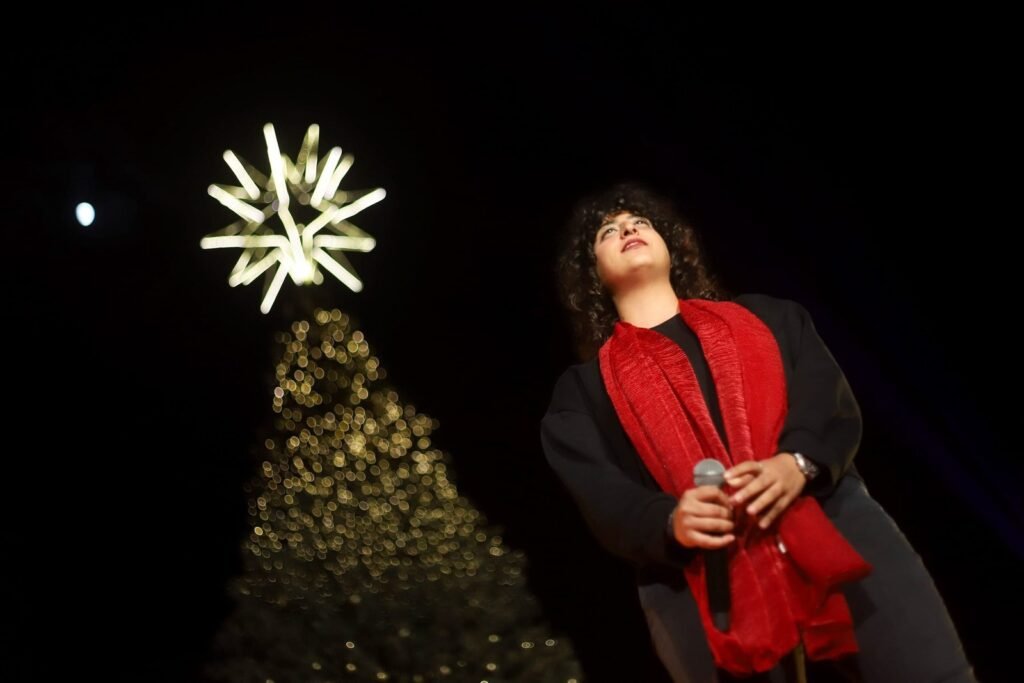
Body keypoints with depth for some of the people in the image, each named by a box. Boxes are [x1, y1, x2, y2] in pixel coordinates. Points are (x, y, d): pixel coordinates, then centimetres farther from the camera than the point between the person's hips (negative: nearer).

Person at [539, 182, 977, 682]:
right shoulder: (584, 387, 16)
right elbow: (603, 500, 3)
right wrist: (670, 521, -18)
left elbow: (829, 397, 8)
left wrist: (798, 462, -13)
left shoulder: (763, 315, 22)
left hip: (833, 518, 2)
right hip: (700, 581, -1)